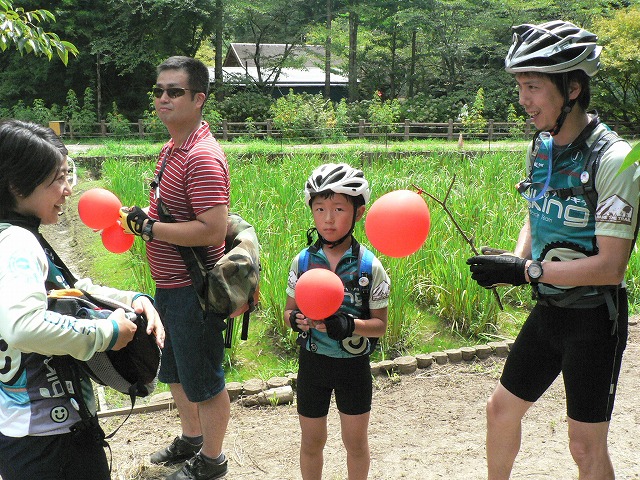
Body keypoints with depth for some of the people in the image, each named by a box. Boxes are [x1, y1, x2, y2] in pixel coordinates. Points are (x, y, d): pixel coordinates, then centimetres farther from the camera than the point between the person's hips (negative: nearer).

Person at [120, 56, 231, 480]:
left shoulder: (202, 158, -23)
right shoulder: (172, 149, 9)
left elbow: (212, 230, -29)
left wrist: (150, 228, -21)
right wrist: (143, 217, 4)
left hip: (192, 291, -10)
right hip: (169, 287, 10)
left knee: (204, 381, 8)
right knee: (175, 372, 25)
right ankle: (190, 440, 45)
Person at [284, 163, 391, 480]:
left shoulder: (370, 266, -12)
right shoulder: (303, 261, -6)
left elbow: (380, 325, -10)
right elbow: (289, 311, 2)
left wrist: (349, 325, -28)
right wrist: (296, 319, -21)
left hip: (353, 363, -1)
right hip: (312, 360, 2)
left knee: (355, 442, 13)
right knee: (311, 441, 14)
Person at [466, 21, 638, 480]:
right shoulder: (542, 146, 2)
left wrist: (527, 271, -24)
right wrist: (516, 260, -4)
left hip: (593, 319, -7)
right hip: (547, 310, 7)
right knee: (502, 408, 17)